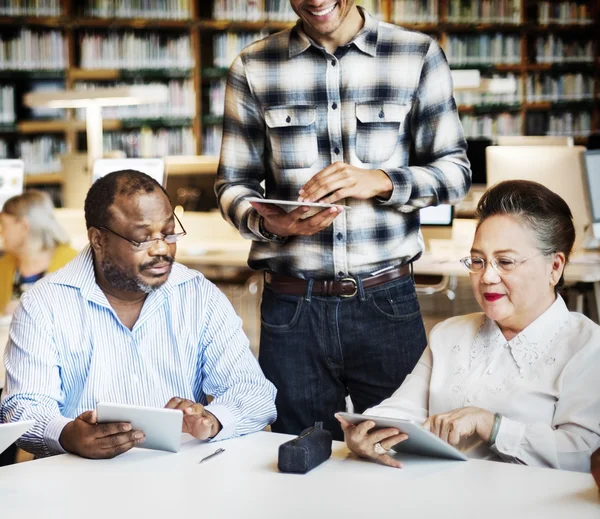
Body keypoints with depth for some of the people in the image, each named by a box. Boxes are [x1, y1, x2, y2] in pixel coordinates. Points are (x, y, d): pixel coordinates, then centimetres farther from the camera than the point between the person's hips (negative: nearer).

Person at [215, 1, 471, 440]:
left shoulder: (418, 56, 3)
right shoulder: (254, 68, 5)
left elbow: (456, 170, 3)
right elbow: (232, 184, 8)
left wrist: (380, 181, -16)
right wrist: (266, 222, -15)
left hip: (387, 303, 0)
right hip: (292, 306, 1)